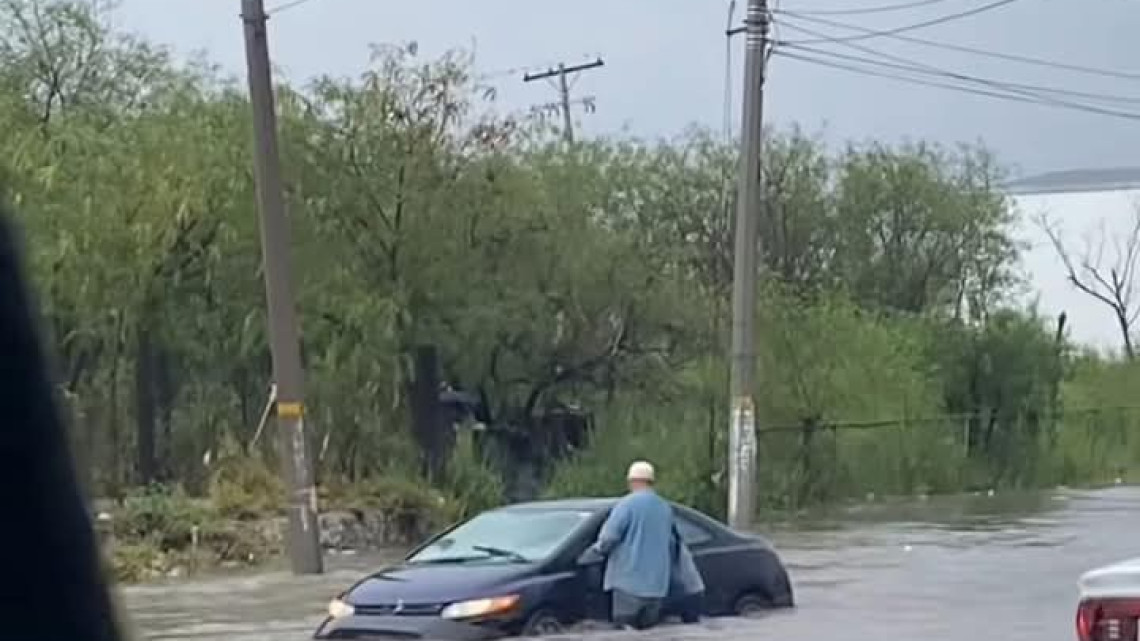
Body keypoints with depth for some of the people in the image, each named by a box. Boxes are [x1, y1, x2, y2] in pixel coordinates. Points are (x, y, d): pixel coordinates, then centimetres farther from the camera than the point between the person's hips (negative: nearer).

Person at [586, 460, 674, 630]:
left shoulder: (628, 503, -9)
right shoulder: (665, 508, 14)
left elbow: (610, 534, -15)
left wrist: (598, 547, 5)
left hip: (629, 581, -7)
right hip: (657, 584, 7)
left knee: (626, 631, -5)